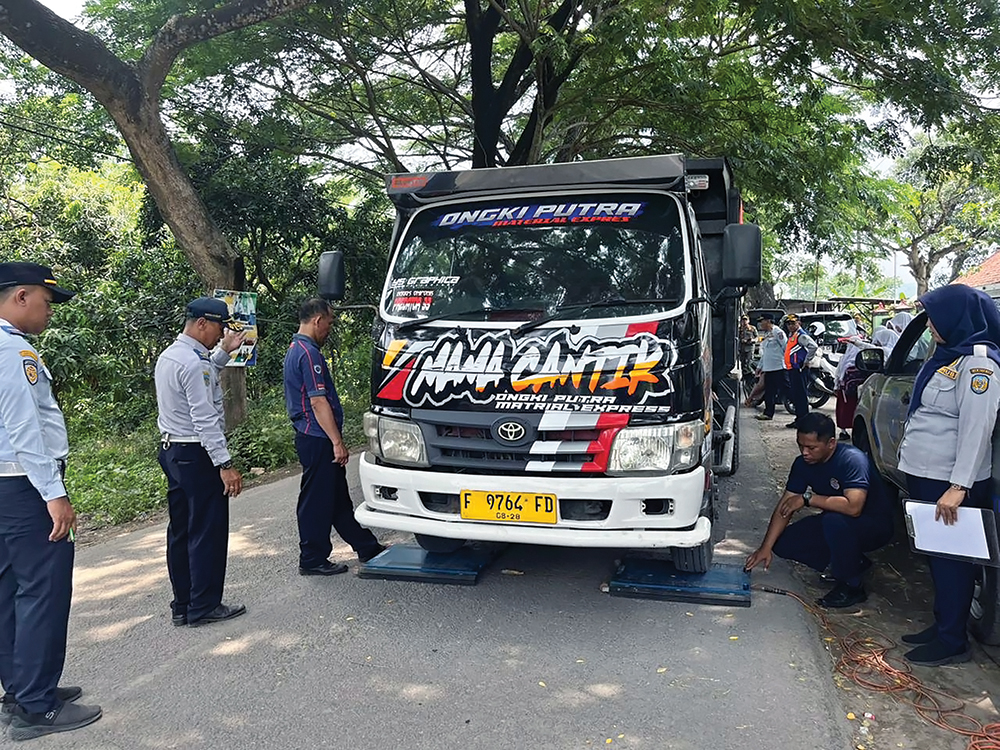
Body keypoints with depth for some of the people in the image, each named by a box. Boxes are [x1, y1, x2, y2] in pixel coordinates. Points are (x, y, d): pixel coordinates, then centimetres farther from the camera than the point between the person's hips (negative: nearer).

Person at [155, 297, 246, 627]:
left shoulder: (169, 356, 11)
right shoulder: (193, 363, -20)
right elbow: (205, 420, -24)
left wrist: (224, 351, 23)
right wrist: (225, 464, -23)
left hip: (172, 450, 10)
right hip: (197, 455, -10)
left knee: (181, 530, 14)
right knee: (208, 530, -1)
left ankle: (182, 606, 22)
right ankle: (203, 607, 7)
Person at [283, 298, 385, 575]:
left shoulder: (295, 350, 16)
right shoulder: (309, 353, -18)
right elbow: (319, 402, -23)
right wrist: (337, 442, -20)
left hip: (311, 438, 11)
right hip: (317, 440, -11)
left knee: (338, 497, 16)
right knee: (317, 501, 0)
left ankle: (367, 547, 27)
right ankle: (312, 560, 12)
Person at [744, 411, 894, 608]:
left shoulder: (852, 459, -28)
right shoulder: (803, 464, -8)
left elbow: (853, 507, -41)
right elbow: (784, 507, -7)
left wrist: (808, 498, -31)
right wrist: (766, 547, -15)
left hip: (875, 526, -7)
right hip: (835, 524, 7)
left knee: (834, 521, -38)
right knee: (783, 544, -6)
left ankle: (851, 586, -15)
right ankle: (852, 562, 9)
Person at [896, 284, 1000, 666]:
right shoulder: (947, 355, 13)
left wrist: (958, 486, -26)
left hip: (950, 483, -10)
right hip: (926, 476, 10)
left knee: (950, 559, 1)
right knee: (937, 554, 18)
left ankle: (952, 642, 12)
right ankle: (942, 625, 31)